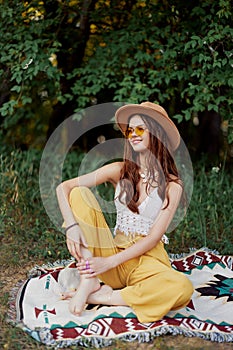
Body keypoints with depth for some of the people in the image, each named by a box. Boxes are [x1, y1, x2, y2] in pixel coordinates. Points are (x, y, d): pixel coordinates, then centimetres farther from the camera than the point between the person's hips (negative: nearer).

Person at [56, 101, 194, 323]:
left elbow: (153, 238, -10)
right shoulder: (119, 171, 4)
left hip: (148, 259, -2)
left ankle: (101, 297, -19)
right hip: (115, 250, 2)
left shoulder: (172, 185, -3)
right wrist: (71, 225, -22)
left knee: (182, 288, -35)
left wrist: (109, 262, -19)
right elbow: (63, 187, -3)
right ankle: (89, 281, -22)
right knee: (80, 193, -14)